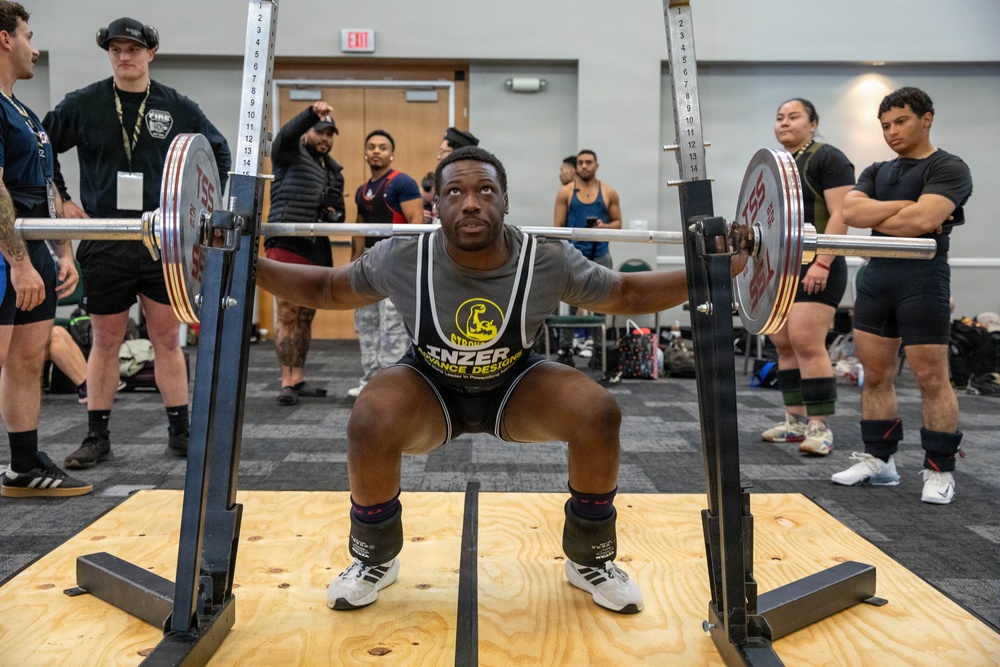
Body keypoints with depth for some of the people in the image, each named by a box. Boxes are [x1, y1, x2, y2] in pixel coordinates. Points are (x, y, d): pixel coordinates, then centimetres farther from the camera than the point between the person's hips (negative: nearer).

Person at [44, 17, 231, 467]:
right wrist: (62, 201, 3)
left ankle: (180, 433, 13)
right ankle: (97, 438, 16)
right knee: (105, 341, 6)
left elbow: (219, 151, 15)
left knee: (168, 338, 4)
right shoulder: (82, 105, 3)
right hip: (104, 241, 0)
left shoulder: (177, 107, 4)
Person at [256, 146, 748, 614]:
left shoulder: (549, 262, -24)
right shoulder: (402, 260, -23)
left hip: (514, 387, 1)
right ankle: (374, 560, -1)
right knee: (369, 424, -32)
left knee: (599, 413, -26)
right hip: (431, 388, 0)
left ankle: (591, 560, 1)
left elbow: (628, 293, -8)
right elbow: (326, 289, -6)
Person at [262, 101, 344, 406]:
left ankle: (298, 379, 16)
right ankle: (287, 383, -4)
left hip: (316, 251, 6)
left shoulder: (334, 172, 21)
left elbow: (338, 210, 27)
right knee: (288, 316, -7)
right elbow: (286, 135, -21)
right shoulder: (291, 155, 3)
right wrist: (311, 113, -38)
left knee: (306, 318, 9)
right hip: (286, 245, -6)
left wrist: (335, 215, 2)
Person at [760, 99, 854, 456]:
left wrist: (822, 263, -22)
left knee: (807, 344, -13)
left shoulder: (827, 159, -4)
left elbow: (840, 216, -13)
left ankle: (820, 426, -7)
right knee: (784, 345, 6)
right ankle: (795, 421, 13)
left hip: (813, 268, -8)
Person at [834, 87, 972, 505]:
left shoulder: (948, 168, -3)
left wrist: (874, 219, -6)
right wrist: (902, 207, -12)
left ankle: (940, 471, 7)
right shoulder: (877, 172, 16)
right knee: (875, 375, 8)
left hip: (922, 277, -6)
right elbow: (850, 212, -2)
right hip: (875, 276, 6)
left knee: (931, 379, -3)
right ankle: (878, 460, 19)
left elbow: (922, 221, -20)